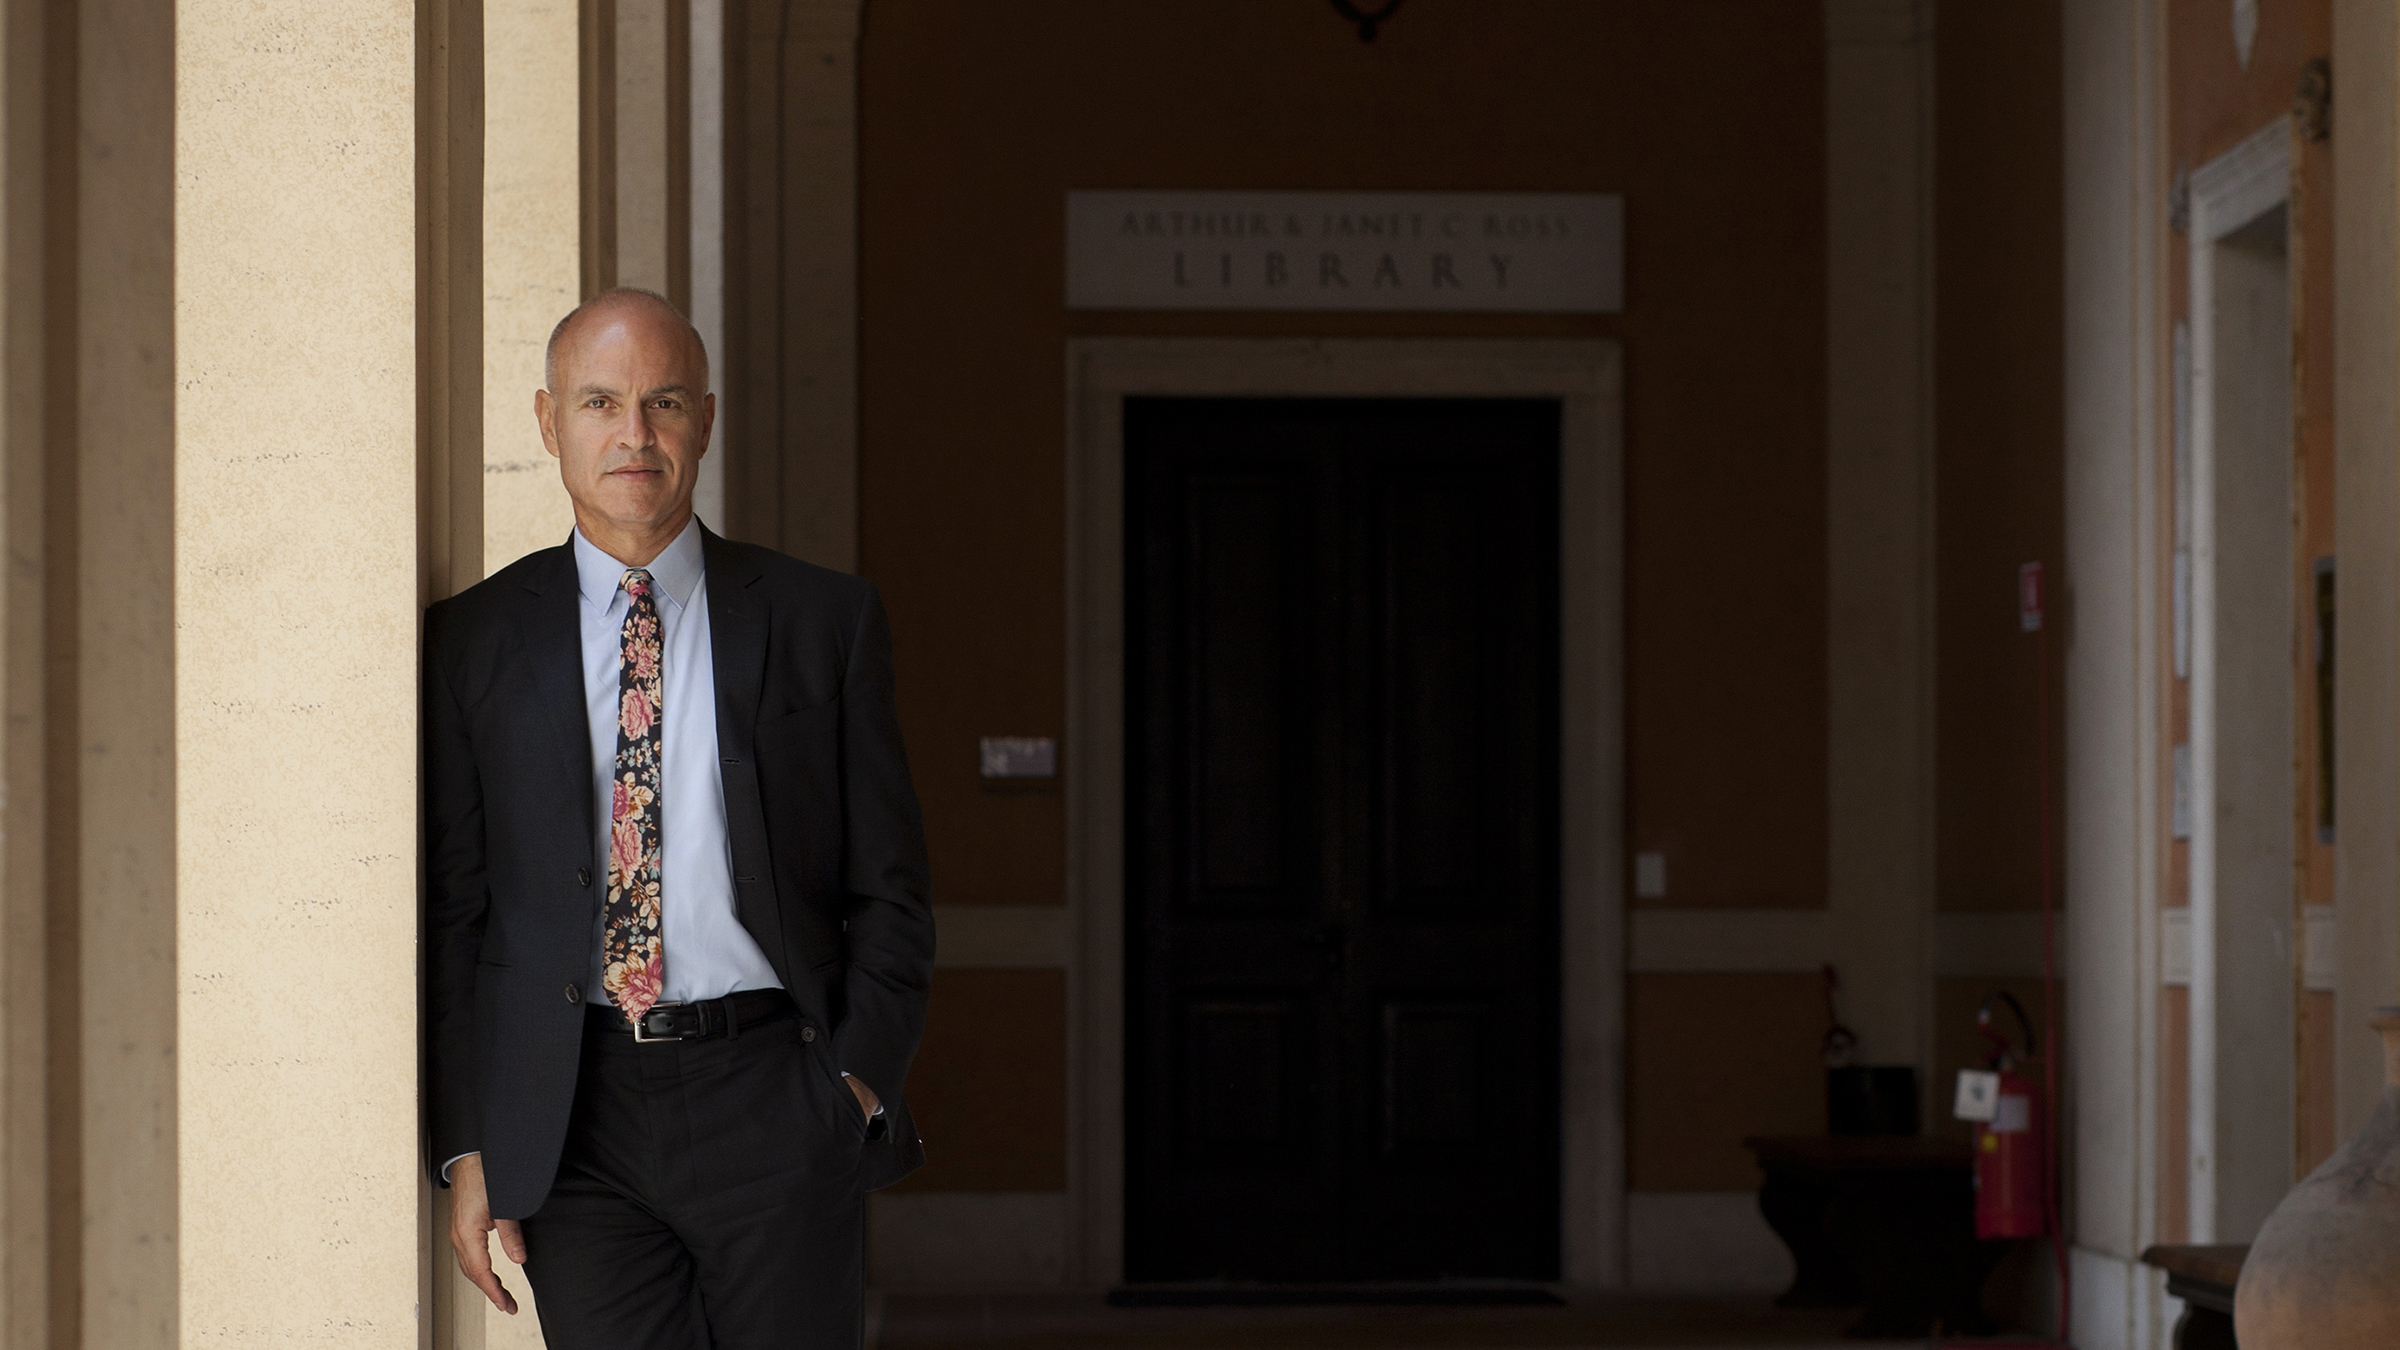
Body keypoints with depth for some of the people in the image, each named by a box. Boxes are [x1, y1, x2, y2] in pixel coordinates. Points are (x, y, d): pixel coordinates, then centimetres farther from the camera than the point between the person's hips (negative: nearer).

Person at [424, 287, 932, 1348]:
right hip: (572, 1120, 1)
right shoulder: (474, 643, 9)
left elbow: (889, 891, 8)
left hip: (773, 1101, 0)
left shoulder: (824, 622, 7)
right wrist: (465, 1150, 1)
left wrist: (858, 1082, -4)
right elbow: (451, 912, 8)